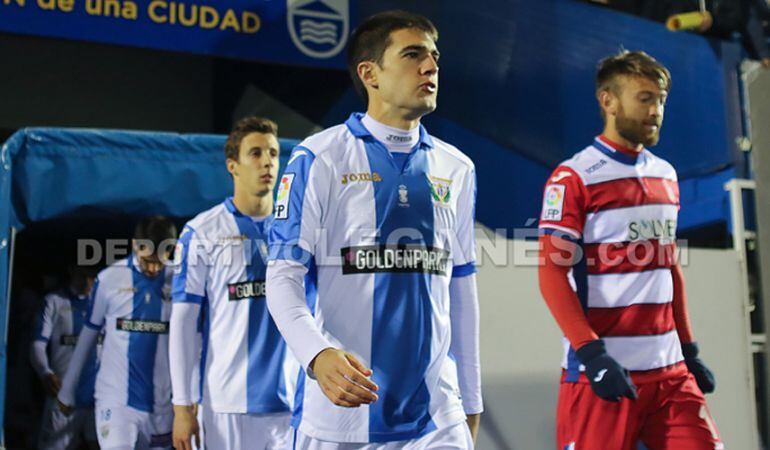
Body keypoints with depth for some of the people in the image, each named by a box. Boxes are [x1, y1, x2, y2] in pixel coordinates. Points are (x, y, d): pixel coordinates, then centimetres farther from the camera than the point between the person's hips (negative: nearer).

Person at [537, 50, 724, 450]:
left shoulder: (665, 175, 14)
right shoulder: (573, 177, -7)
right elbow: (551, 274, -12)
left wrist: (688, 349, 18)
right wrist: (592, 354, -19)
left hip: (670, 369, 6)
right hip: (604, 371, -6)